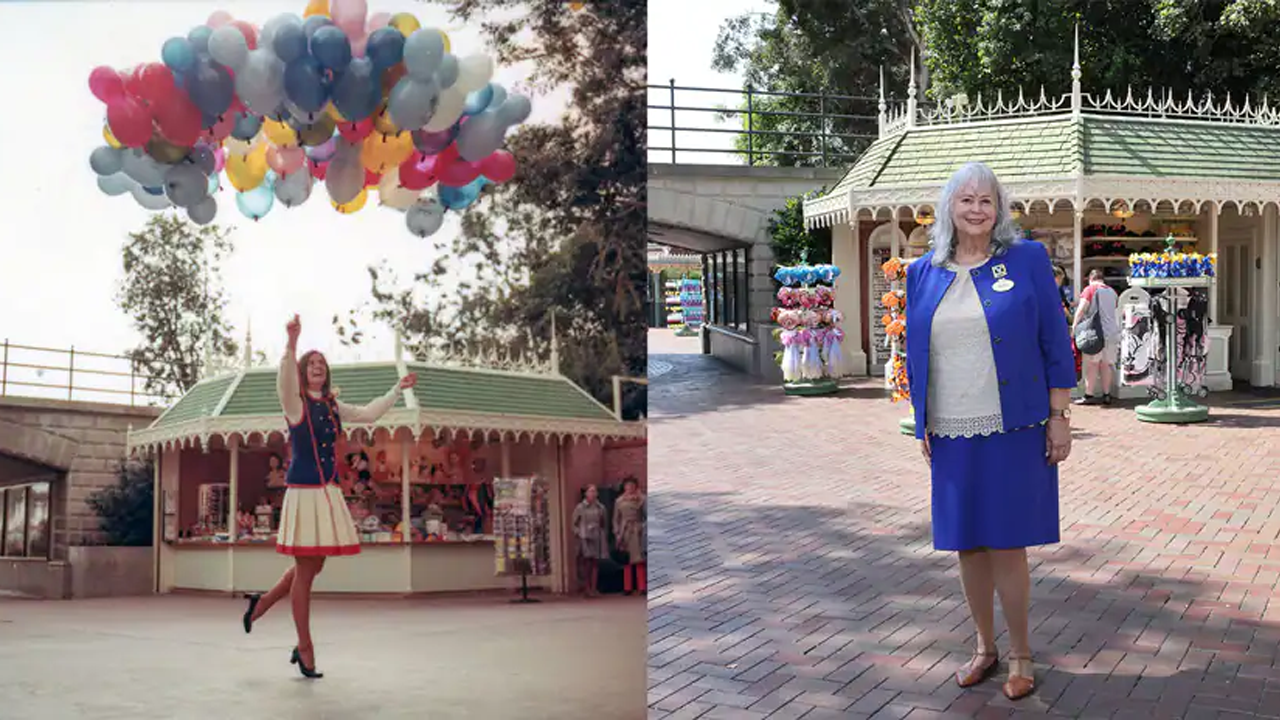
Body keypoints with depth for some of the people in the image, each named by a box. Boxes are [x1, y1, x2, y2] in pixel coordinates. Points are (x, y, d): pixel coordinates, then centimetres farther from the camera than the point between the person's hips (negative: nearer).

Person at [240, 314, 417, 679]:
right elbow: (285, 378, -26)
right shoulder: (295, 402, -5)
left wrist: (397, 389, 21)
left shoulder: (332, 407, 14)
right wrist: (292, 343, -42)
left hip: (329, 494, 7)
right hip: (304, 492, -7)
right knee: (306, 570, -3)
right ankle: (305, 648, 5)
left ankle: (264, 602, 37)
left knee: (313, 566, 13)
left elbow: (368, 414, 23)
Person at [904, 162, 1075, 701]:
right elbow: (916, 354, 14)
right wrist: (921, 424, 10)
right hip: (951, 434, 4)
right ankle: (985, 648, 25)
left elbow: (1054, 343, -1)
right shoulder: (924, 273, 8)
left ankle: (1020, 655, 15)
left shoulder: (1026, 260, -1)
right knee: (967, 544, 9)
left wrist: (1059, 418, -5)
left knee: (1005, 542, -2)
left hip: (1013, 430, -3)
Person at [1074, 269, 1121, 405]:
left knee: (1092, 364, -3)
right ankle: (1106, 395, 11)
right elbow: (1115, 308, 20)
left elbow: (1081, 310, -9)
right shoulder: (1112, 292, 15)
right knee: (1106, 364, 10)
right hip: (1112, 331, 5)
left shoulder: (1090, 289, -1)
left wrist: (1075, 327, -6)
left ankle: (1089, 395, -6)